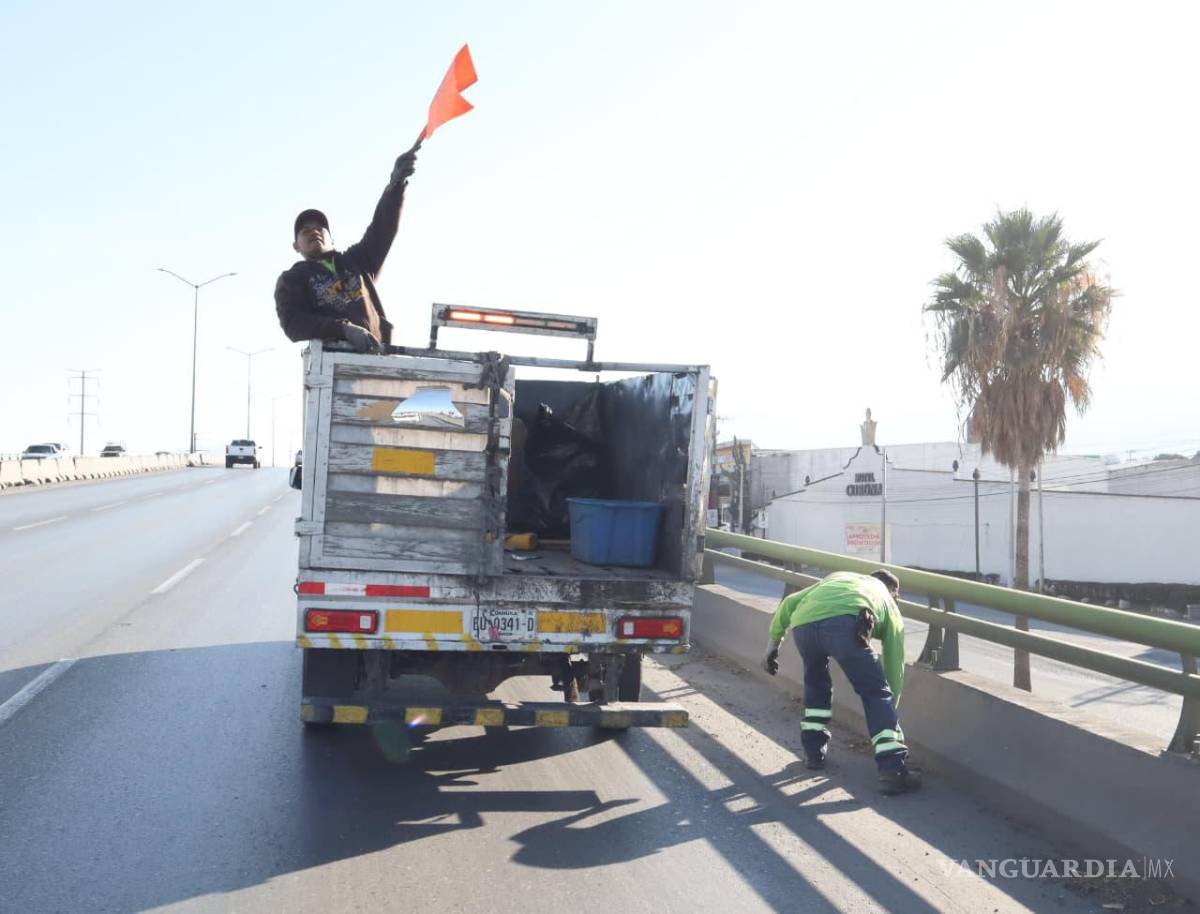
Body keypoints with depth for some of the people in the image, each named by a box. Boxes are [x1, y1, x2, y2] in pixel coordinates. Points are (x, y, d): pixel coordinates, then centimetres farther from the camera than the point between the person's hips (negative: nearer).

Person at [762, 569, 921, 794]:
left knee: (816, 682, 31)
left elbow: (789, 603, 33)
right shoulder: (889, 606, 36)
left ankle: (814, 752, 33)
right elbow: (895, 666, 35)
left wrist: (773, 642, 39)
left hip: (802, 624, 4)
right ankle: (893, 769, 2)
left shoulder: (838, 577, 45)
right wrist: (889, 710, 45)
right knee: (876, 693, 10)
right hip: (845, 623, -4)